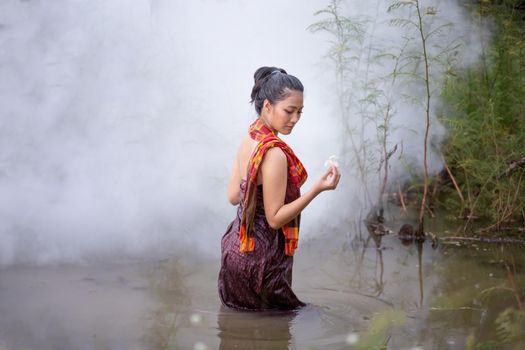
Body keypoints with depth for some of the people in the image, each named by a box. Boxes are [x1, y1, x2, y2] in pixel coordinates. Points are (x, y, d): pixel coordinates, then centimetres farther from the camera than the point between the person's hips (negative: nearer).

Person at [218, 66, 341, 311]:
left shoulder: (249, 139, 1)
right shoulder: (274, 154, -26)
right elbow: (275, 218, -22)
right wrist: (317, 189, -27)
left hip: (236, 245, 9)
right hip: (260, 256, -9)